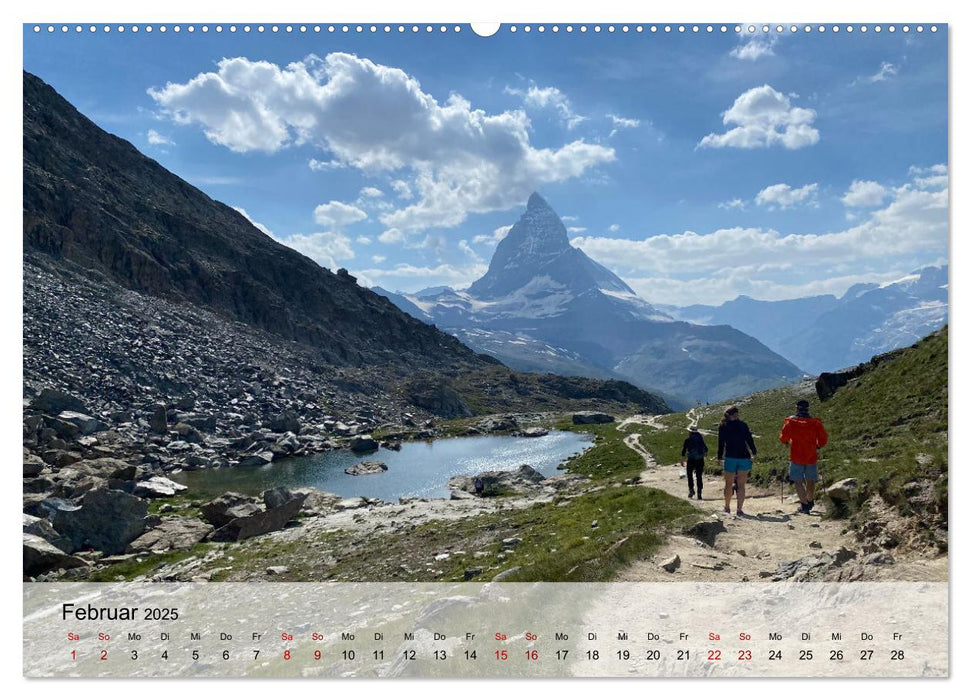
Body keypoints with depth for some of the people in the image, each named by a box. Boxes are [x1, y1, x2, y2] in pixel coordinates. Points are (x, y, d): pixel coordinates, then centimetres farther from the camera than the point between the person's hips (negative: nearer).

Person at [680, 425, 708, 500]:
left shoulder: (687, 440, -4)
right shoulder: (700, 439, 6)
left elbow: (683, 451, -6)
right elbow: (706, 449, 12)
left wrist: (682, 460, 2)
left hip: (691, 460, -3)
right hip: (700, 460, 3)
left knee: (690, 475, 13)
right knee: (699, 477, 8)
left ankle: (691, 489, -4)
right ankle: (699, 494, 5)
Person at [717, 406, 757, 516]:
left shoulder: (723, 427, 0)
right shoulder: (743, 425, -2)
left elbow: (721, 444, 0)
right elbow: (749, 439, 1)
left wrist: (720, 458, 7)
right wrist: (753, 452, 14)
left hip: (730, 458, 1)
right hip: (744, 458, -1)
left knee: (728, 484, 14)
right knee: (741, 485, 2)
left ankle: (727, 507, 24)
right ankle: (739, 510, -4)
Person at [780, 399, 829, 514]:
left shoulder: (790, 422, -6)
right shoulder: (815, 422, 0)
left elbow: (783, 438, -4)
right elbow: (823, 439, 1)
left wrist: (787, 442, 18)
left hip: (796, 457, -3)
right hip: (811, 457, 3)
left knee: (798, 482, 3)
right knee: (810, 481, 17)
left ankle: (804, 505, -6)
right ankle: (810, 502, 31)